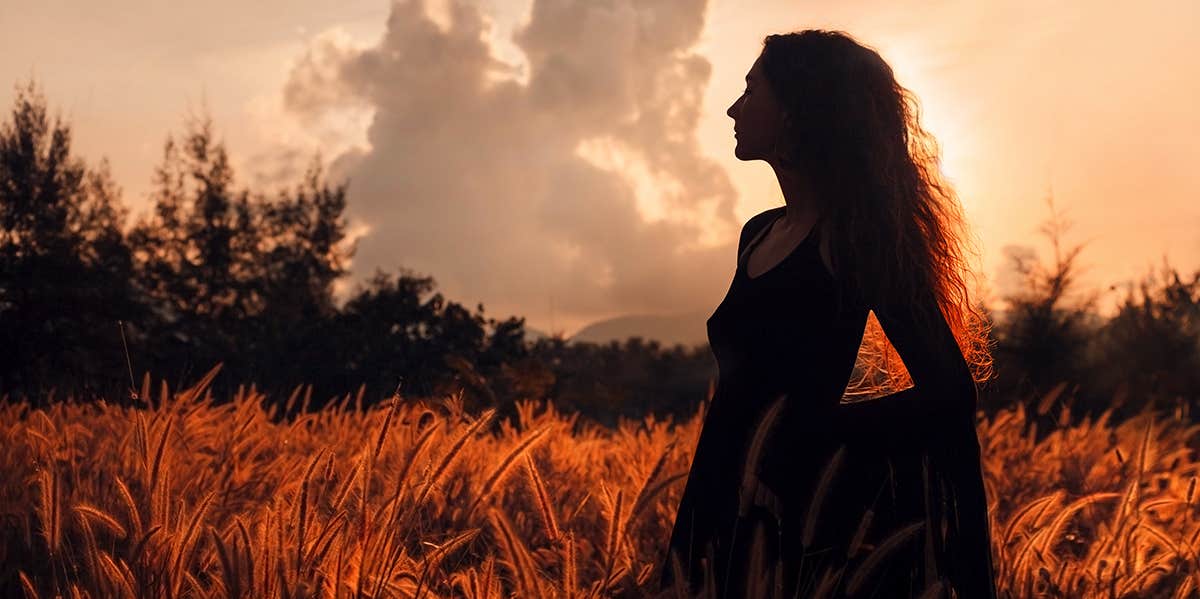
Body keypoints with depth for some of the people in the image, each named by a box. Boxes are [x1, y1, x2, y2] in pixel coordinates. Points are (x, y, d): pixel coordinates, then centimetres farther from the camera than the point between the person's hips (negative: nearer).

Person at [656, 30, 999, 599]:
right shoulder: (760, 234, 12)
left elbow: (947, 391, -16)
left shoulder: (852, 231, -11)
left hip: (808, 505, -7)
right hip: (737, 514, 8)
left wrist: (821, 429, -8)